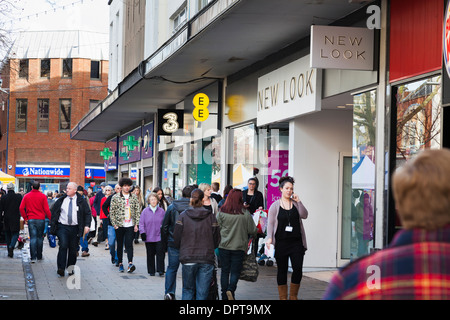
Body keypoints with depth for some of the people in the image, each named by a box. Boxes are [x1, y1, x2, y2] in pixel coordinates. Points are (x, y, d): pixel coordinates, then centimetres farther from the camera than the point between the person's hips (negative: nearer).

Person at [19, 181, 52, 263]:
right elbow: (46, 209, -7)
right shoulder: (43, 196, -4)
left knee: (33, 238, 0)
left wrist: (25, 218, 6)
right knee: (40, 237, 12)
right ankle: (39, 256, 19)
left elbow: (21, 208, -1)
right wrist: (50, 218, 1)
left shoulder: (27, 196, 3)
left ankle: (33, 257, -10)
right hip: (41, 219, -1)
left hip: (30, 219, 1)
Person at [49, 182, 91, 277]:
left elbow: (88, 213, 7)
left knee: (73, 249, 5)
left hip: (75, 229, 1)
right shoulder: (61, 200, 6)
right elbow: (53, 211, 14)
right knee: (63, 246, -16)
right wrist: (53, 224, 6)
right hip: (62, 227, -1)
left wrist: (86, 225, -5)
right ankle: (61, 269, -15)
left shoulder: (81, 201, 4)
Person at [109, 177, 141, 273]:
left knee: (129, 244, -9)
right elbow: (112, 212, 0)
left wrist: (136, 224, 2)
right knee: (120, 245, 7)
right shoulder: (115, 197, 0)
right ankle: (120, 263, 17)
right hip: (119, 225, 0)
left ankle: (130, 263, -19)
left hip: (130, 225, 0)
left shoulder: (134, 197, 7)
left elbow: (137, 211, 9)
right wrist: (114, 224, -5)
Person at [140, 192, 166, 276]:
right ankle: (151, 271, 15)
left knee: (160, 253, -8)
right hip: (149, 237, 0)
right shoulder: (145, 211, 2)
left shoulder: (161, 211, 6)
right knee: (150, 254, 6)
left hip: (159, 237, 0)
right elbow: (141, 223, 4)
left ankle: (160, 270, -2)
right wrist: (142, 232, -5)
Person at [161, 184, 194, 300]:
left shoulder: (172, 207, 1)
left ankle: (169, 293, 3)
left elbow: (164, 227, 4)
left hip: (173, 243, 1)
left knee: (172, 268, 11)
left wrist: (165, 243, 13)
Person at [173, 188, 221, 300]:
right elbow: (216, 240, 4)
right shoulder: (211, 217, 0)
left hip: (188, 258, 0)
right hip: (207, 259, 0)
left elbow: (176, 239, -1)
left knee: (188, 290, 14)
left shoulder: (183, 216, -2)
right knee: (202, 292, 4)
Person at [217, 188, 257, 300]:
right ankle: (231, 289, -18)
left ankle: (225, 296, 14)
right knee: (235, 271, 6)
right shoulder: (245, 213, -9)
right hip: (239, 247, -1)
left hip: (224, 246, 1)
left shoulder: (221, 212, -6)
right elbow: (252, 230, -2)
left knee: (225, 271, 11)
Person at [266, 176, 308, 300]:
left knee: (298, 269, -6)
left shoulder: (296, 203, 11)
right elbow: (270, 223, 1)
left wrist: (298, 202, -10)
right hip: (281, 242, -1)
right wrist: (269, 238, -12)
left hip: (296, 242, 1)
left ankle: (293, 296, 10)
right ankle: (283, 297, 12)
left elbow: (304, 215, -3)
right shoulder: (275, 206, 5)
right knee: (282, 270, 3)